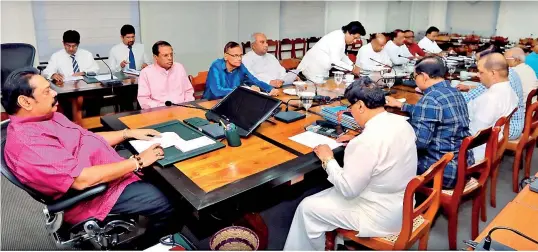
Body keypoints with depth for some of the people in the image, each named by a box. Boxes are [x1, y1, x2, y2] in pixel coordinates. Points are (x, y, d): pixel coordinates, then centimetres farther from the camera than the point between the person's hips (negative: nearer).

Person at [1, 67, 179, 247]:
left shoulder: (48, 116, 6)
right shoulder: (27, 142, -26)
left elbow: (88, 139, 15)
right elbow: (82, 179, -32)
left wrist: (130, 133, 5)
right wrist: (138, 162, -26)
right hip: (92, 194, -10)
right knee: (165, 204, -12)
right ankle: (149, 245, 16)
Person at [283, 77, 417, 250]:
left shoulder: (368, 140, -31)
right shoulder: (401, 122, -4)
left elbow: (348, 189, -24)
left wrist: (328, 159, -11)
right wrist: (356, 142, 9)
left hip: (382, 216, -9)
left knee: (307, 208, 3)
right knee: (330, 192, 23)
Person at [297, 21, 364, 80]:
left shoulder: (342, 36, 4)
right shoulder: (338, 38, -24)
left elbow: (342, 55, 18)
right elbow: (335, 61, -27)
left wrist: (353, 65, 6)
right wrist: (352, 68, -19)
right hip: (314, 68, -9)